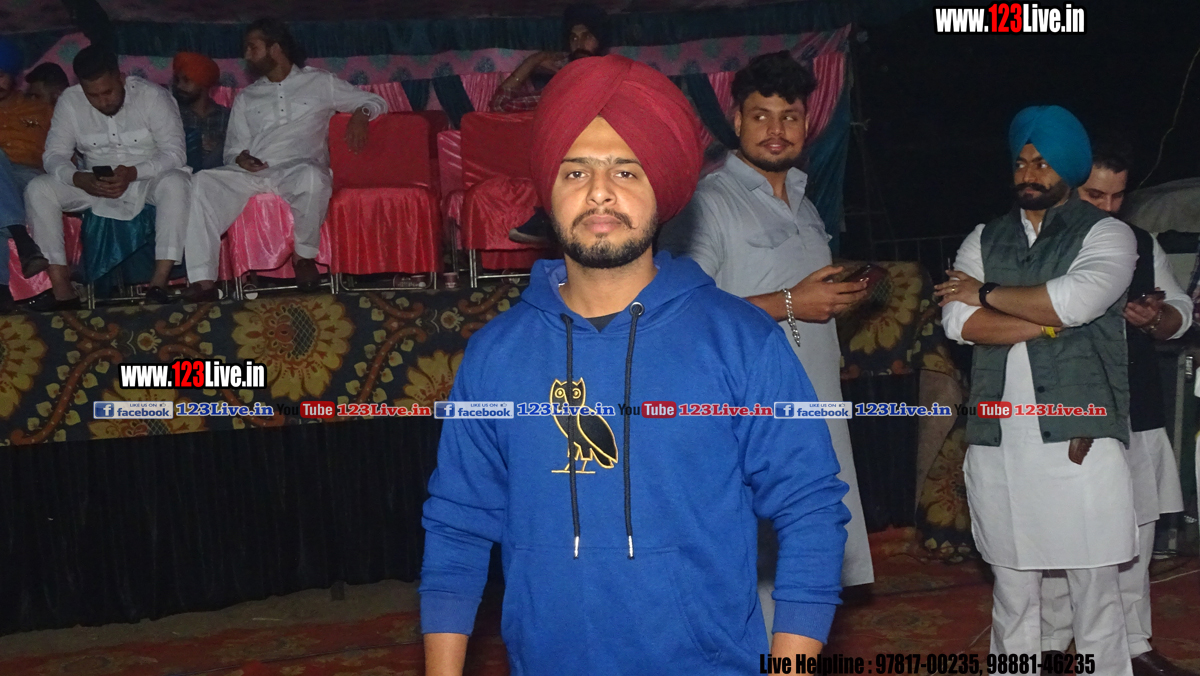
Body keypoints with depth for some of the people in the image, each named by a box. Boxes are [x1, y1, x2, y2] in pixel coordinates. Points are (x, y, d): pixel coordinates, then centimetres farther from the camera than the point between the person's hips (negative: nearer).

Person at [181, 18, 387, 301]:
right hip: (251, 173, 3)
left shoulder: (320, 82, 17)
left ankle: (304, 254, -15)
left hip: (299, 170, -3)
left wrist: (360, 115, -6)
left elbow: (375, 101, 18)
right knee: (204, 181, -28)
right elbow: (232, 149, 22)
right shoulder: (246, 97, 26)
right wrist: (240, 158, -3)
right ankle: (203, 280, -35)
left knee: (311, 176, -41)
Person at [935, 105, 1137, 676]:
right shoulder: (983, 240, 14)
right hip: (998, 442, 3)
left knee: (1096, 594, 3)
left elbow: (1073, 301, -16)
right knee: (1012, 595, 12)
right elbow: (959, 322, -2)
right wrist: (1049, 320, -8)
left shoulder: (1106, 235, 4)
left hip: (1078, 438, -3)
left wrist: (985, 293, -4)